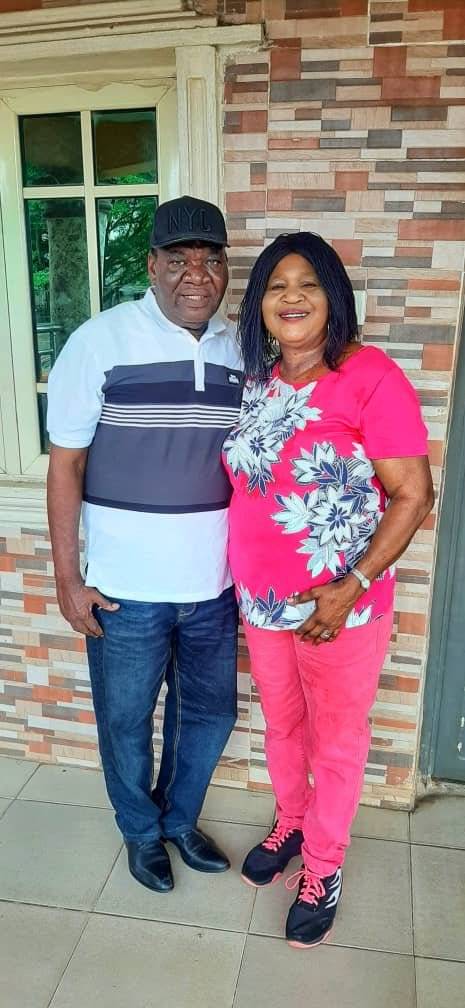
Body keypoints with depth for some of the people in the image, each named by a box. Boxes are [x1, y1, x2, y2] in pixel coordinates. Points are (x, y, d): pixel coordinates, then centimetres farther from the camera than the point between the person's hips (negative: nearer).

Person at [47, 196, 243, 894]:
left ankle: (180, 819, 48)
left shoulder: (240, 349, 2)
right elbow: (65, 465, -8)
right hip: (127, 590, -4)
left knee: (210, 714, 20)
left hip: (214, 586, 4)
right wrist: (68, 579, -9)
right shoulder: (101, 342, -12)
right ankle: (142, 832, 45)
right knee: (125, 722, 15)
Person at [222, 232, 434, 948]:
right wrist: (242, 577, 5)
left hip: (340, 610, -5)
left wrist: (351, 588, -21)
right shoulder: (256, 383, 2)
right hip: (261, 603, 5)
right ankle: (290, 824, 51)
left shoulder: (370, 377, -16)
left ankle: (322, 870, 39)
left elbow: (413, 494, -16)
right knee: (282, 725, 24)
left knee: (337, 743, 15)